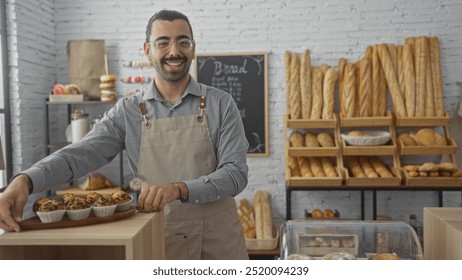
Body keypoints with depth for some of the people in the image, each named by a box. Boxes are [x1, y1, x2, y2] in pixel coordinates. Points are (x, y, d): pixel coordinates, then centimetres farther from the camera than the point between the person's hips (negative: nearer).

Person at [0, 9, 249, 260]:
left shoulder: (220, 104, -4)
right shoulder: (127, 112, -1)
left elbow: (236, 172, -11)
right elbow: (78, 155, -10)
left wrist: (180, 188, -28)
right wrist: (24, 180, -28)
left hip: (218, 240, -1)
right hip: (159, 240, 1)